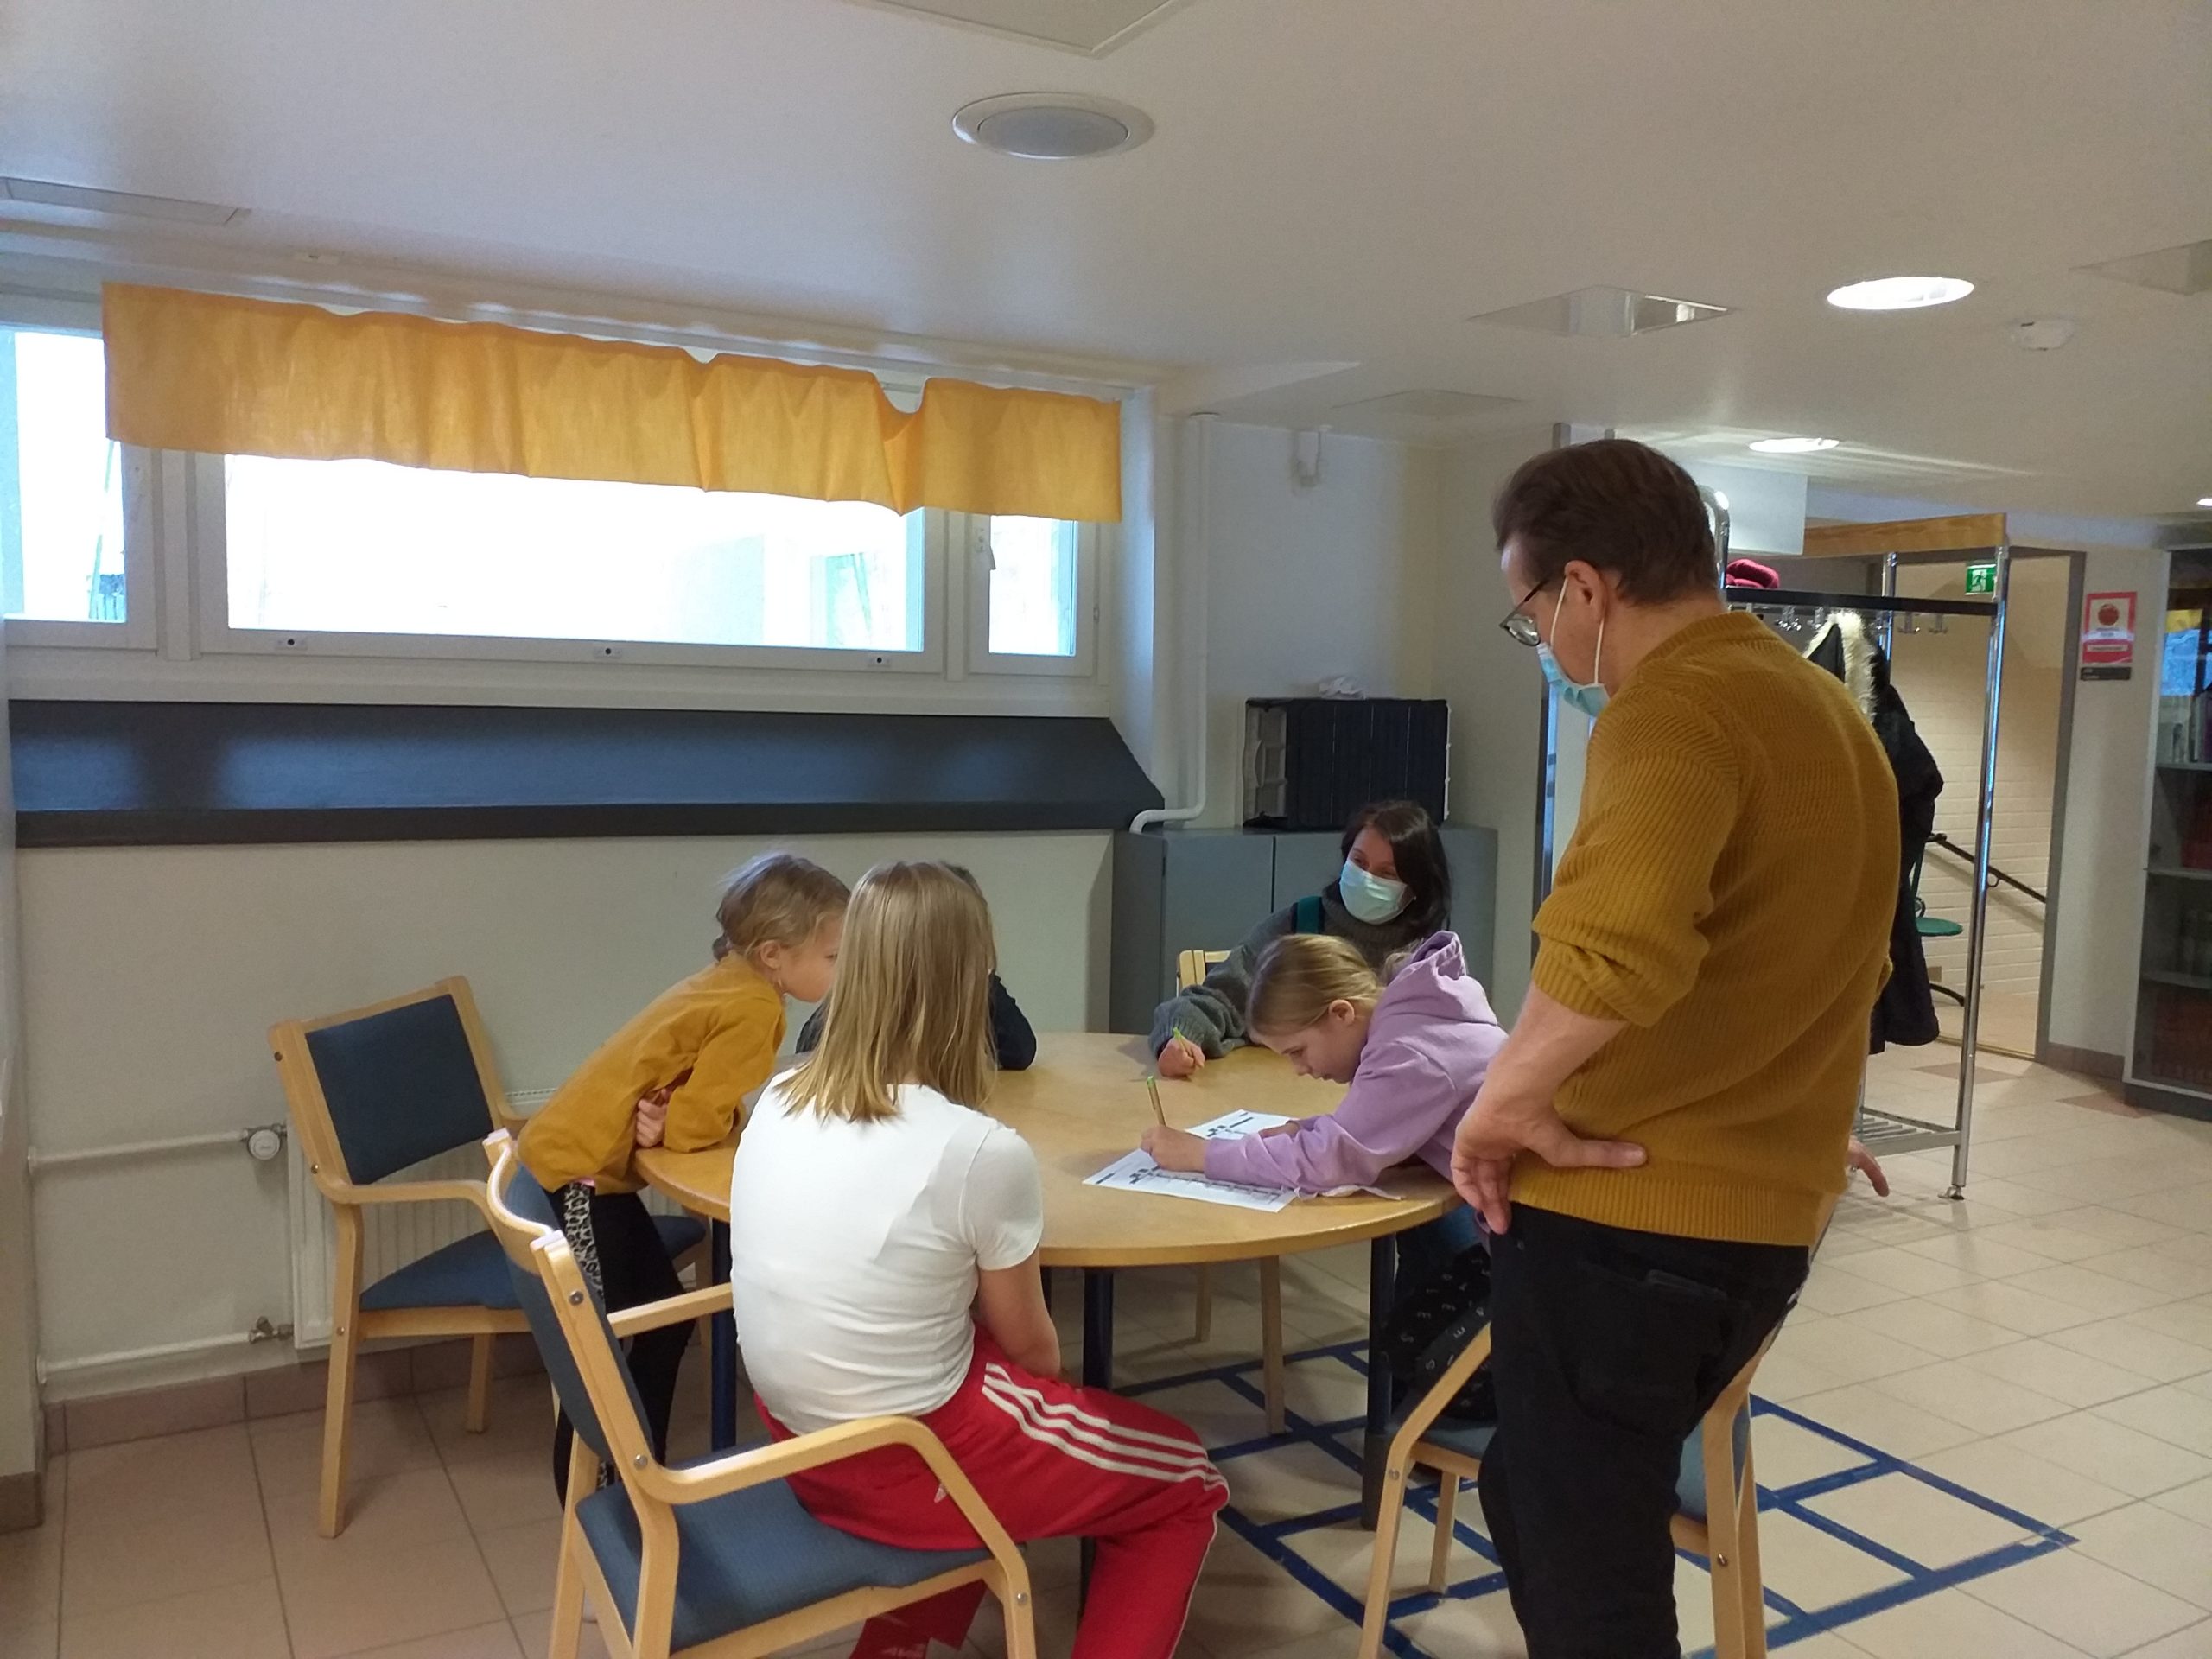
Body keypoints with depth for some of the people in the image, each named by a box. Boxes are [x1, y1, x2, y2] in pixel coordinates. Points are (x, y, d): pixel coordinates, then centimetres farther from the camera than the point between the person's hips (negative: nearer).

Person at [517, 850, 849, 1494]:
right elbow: (695, 1127, -24)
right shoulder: (754, 1007, -23)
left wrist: (667, 1117, -14)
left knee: (666, 1317, 16)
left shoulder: (733, 982, 6)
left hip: (584, 1158, 10)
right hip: (577, 1170, -10)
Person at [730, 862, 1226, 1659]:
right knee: (1186, 1486, 16)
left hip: (801, 1440, 6)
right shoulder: (984, 1152, -23)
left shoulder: (777, 1105, -6)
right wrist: (1057, 1385, 15)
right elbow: (1031, 1347, -6)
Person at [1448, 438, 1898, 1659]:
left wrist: (1508, 1098, -21)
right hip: (1762, 1218, 9)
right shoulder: (1827, 710, 13)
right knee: (1535, 1500, 25)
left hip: (1624, 1222, -9)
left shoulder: (1672, 709, -19)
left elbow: (1614, 949, -38)